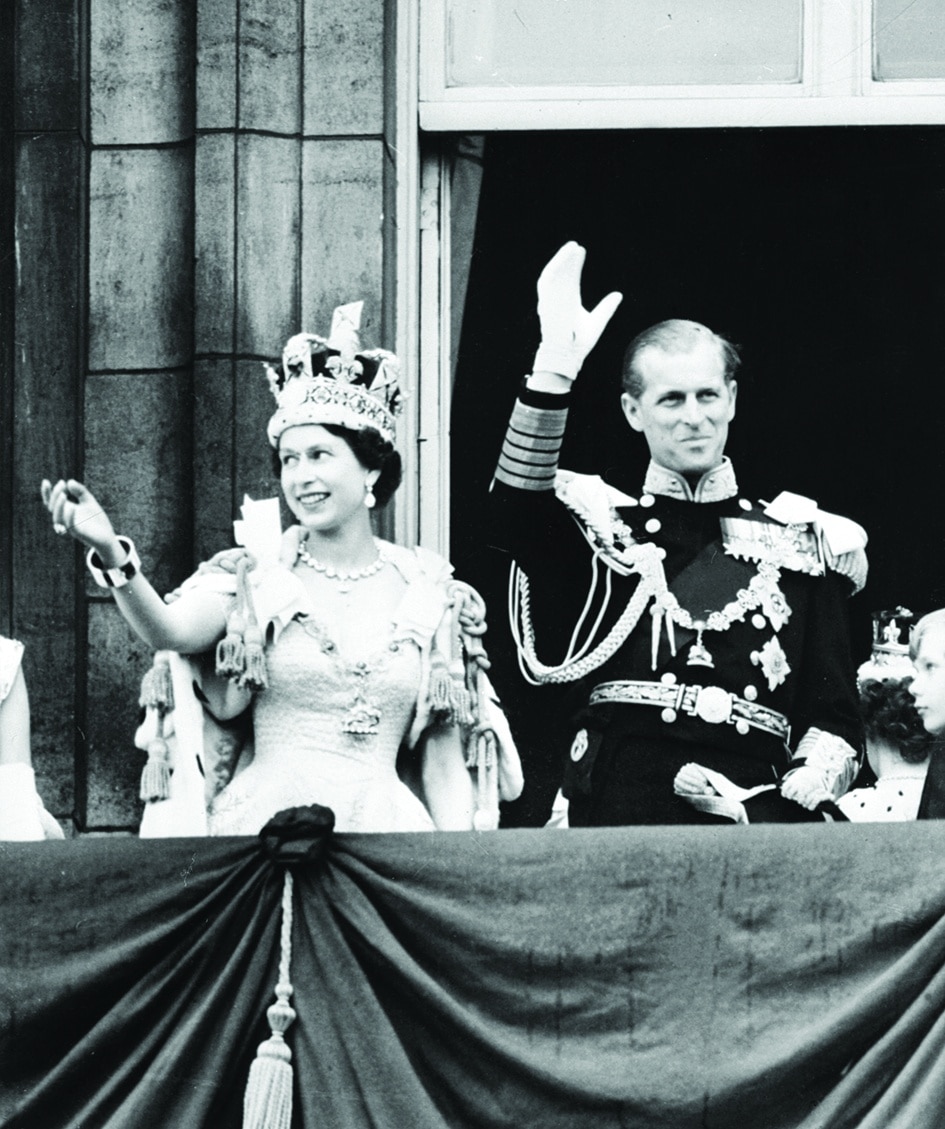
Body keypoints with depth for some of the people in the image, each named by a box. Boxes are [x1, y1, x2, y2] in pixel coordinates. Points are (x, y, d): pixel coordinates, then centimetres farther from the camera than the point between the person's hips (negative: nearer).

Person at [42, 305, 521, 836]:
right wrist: (112, 555, -32)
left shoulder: (430, 597, 8)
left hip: (382, 830, 1)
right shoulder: (255, 578, 6)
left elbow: (444, 768, 10)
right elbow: (171, 631, -16)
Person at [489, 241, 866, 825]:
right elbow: (517, 514, -10)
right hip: (614, 817, -1)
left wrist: (783, 805, -6)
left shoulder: (801, 546, 15)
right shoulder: (601, 527, 13)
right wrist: (556, 367, -21)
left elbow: (835, 718, 13)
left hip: (752, 819, 1)